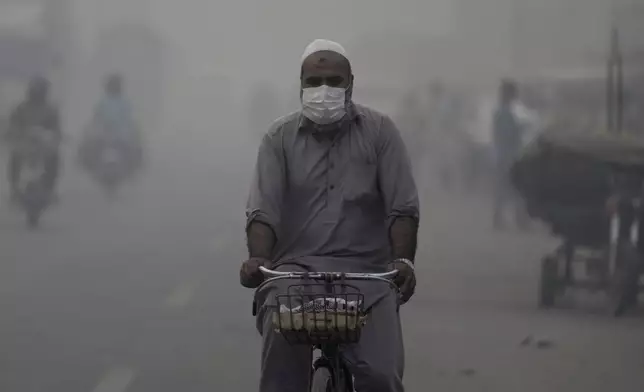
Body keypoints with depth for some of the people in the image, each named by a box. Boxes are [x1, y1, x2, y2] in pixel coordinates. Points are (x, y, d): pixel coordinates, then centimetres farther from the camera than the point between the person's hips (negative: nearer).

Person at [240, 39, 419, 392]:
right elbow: (263, 210, -1)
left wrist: (403, 261, -17)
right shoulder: (280, 137, 8)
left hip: (367, 271, 0)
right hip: (296, 268, 0)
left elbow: (403, 207, 1)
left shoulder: (379, 131, 6)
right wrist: (259, 260, -20)